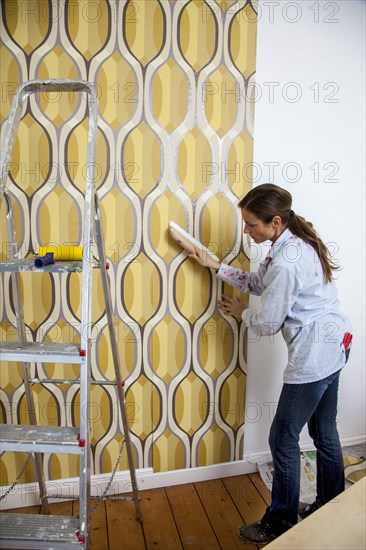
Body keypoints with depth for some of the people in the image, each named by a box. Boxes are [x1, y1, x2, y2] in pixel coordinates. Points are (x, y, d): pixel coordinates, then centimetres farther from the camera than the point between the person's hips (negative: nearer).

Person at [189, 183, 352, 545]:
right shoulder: (296, 242, 5)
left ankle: (279, 524, 24)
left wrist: (240, 312, 4)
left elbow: (267, 323, -16)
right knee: (324, 433, 22)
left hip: (314, 354, -10)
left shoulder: (286, 262, -25)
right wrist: (215, 266, 11)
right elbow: (257, 283, 15)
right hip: (333, 346, 10)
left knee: (283, 439, 5)